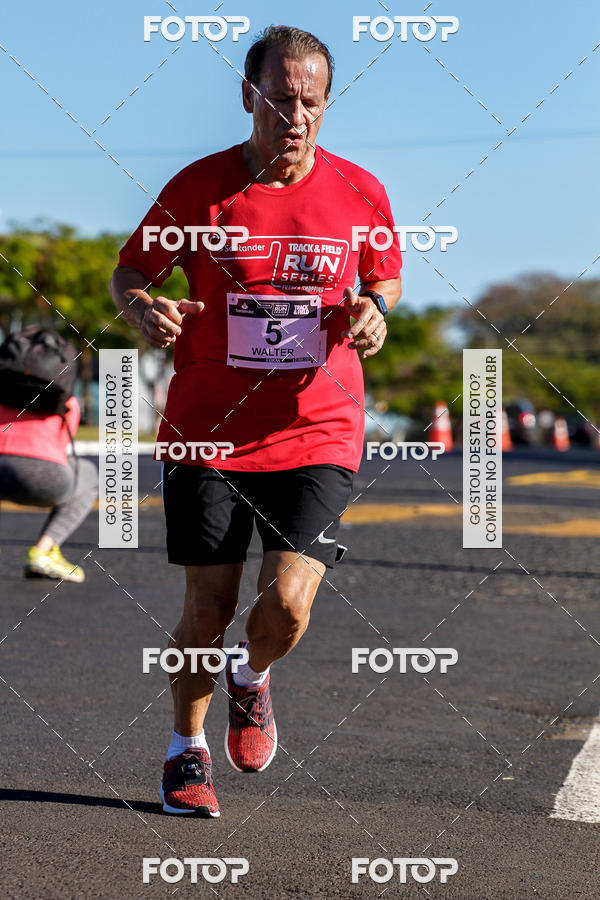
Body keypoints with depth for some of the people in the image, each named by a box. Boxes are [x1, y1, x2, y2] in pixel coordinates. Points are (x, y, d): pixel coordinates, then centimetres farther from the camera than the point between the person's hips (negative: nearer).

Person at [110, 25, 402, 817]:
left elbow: (386, 278, 17)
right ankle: (187, 751, 28)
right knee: (208, 608, 1)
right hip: (207, 431, 0)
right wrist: (146, 310, -17)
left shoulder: (360, 193, 0)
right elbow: (129, 273, 6)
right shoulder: (199, 187, -5)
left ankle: (253, 679, 24)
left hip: (317, 435, 1)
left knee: (288, 605, -13)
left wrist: (374, 312, -6)